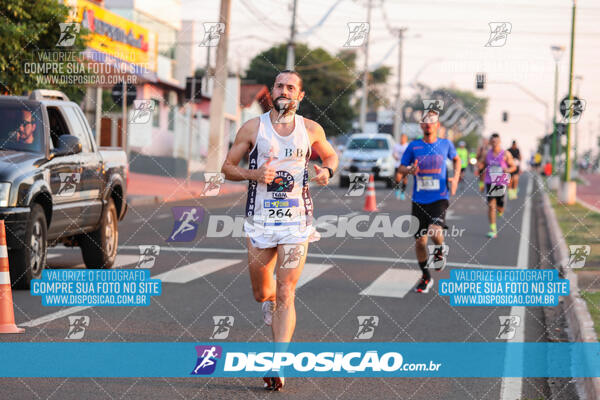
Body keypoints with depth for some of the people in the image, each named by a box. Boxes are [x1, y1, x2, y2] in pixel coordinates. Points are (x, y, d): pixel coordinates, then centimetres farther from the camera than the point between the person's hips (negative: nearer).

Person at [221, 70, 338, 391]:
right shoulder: (253, 128, 1)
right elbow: (228, 168, 5)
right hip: (260, 220, 1)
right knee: (261, 293, 12)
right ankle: (269, 296, 50)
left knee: (285, 294, -9)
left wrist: (327, 171, -2)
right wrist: (253, 174, -15)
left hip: (297, 221, -1)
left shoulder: (311, 130, 4)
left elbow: (330, 155, 21)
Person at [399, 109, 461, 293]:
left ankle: (440, 251, 8)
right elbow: (401, 167, 10)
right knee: (420, 241, 4)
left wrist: (455, 177, 6)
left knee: (435, 230, -27)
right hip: (419, 200, 2)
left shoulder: (445, 144, 4)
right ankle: (426, 278, 22)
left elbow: (456, 159, 22)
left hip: (439, 198, -2)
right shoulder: (414, 146, 3)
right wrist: (410, 170, -12)